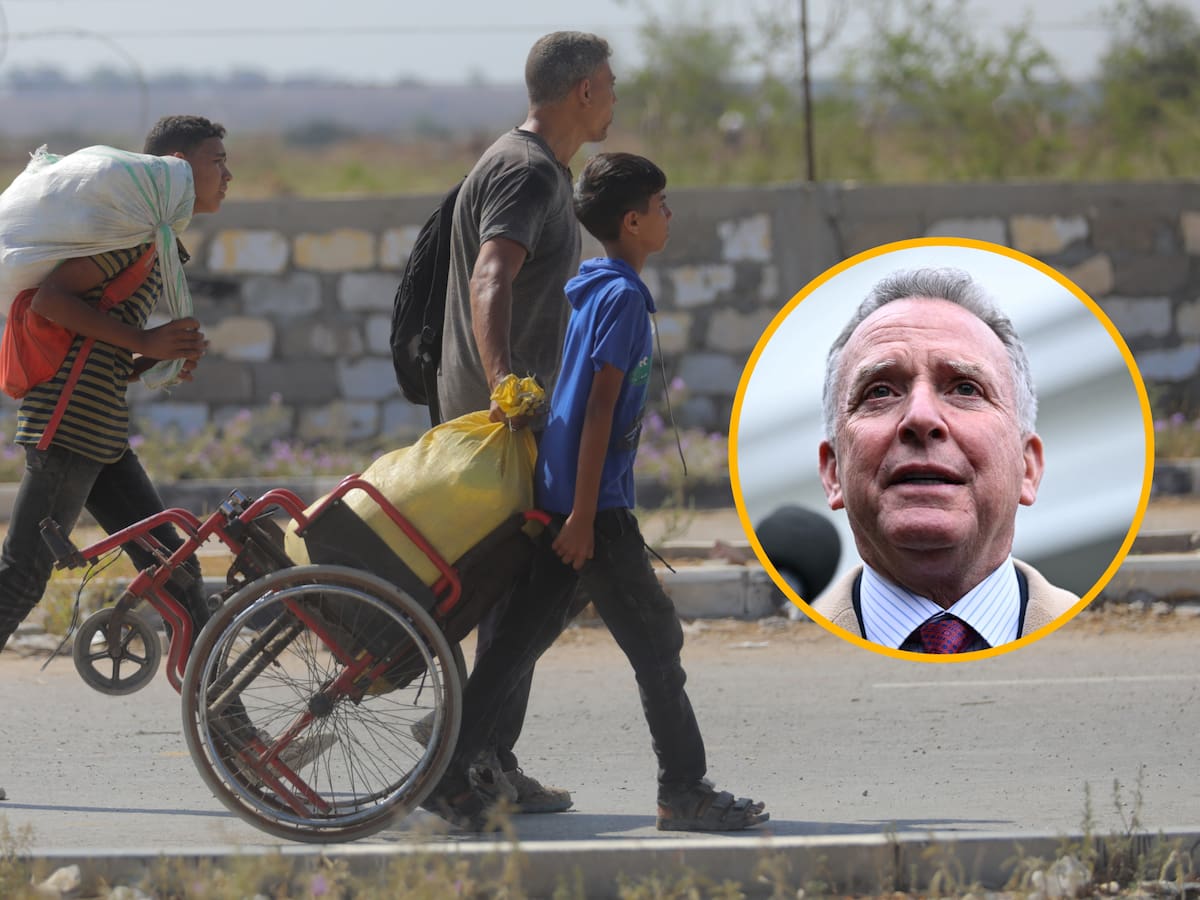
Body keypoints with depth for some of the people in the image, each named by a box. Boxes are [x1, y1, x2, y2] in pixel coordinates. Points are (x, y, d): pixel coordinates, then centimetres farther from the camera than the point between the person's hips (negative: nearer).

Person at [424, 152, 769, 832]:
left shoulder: (586, 290, 16)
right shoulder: (624, 297, -12)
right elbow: (599, 409, -17)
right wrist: (582, 517, -20)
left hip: (558, 496, 9)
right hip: (596, 504, -9)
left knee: (523, 637, 8)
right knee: (657, 643, -2)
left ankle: (450, 776, 6)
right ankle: (684, 793, 2)